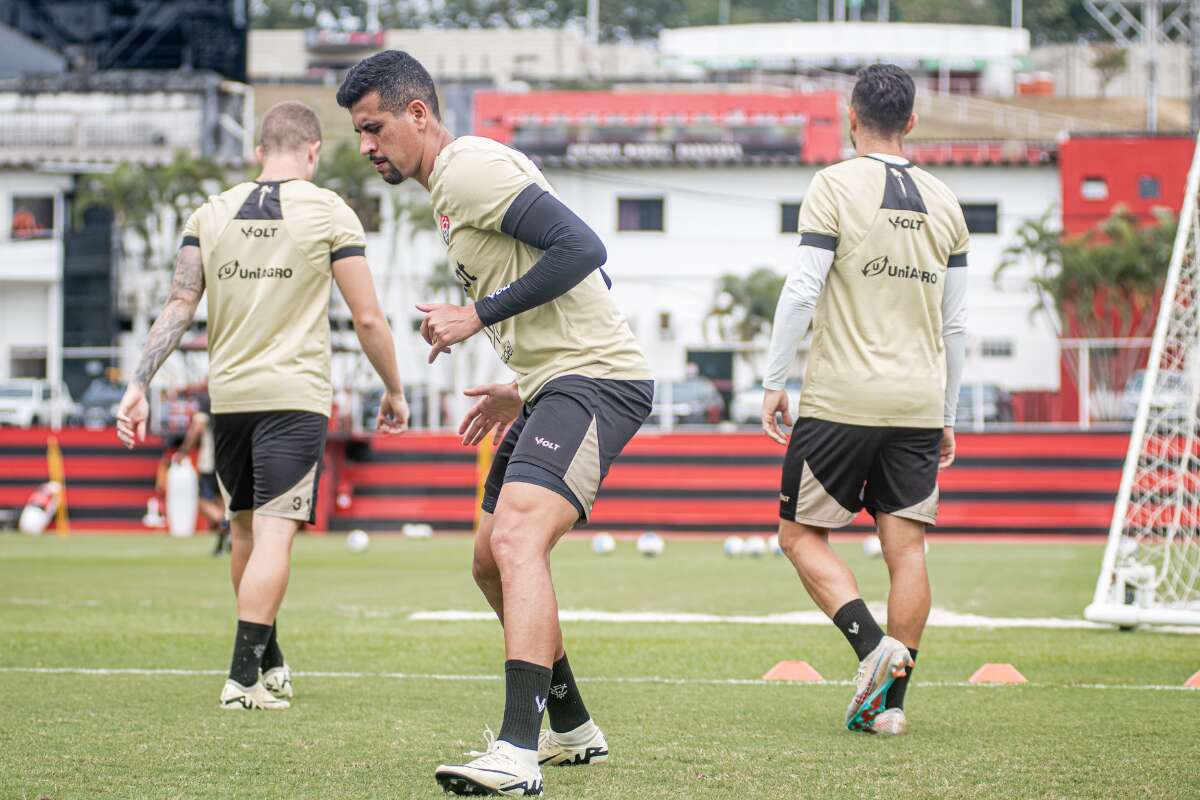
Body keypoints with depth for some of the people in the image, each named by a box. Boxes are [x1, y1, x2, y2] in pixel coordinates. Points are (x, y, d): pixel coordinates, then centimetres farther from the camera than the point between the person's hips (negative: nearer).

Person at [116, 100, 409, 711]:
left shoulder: (212, 213, 8)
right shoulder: (329, 213, -2)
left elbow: (179, 306, 1)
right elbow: (367, 318, -3)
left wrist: (139, 384, 1)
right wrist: (393, 391, 8)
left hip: (227, 394, 4)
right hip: (295, 394, -4)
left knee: (246, 529, 17)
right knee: (274, 534, -7)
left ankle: (269, 663, 29)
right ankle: (244, 677, -16)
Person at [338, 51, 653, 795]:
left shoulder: (470, 168, -11)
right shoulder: (457, 182, 21)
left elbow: (582, 248, -22)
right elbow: (584, 281, 26)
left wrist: (479, 316, -15)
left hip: (596, 379, -11)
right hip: (557, 384, 11)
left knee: (517, 541, -25)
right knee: (493, 563, 17)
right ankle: (572, 728, 30)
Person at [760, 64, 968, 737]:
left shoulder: (835, 187, -4)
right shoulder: (943, 202, 11)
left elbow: (803, 290, -9)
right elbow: (956, 322, 13)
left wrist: (774, 381, -1)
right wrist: (947, 417, 20)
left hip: (841, 402, -4)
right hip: (918, 405, 4)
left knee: (802, 535, 6)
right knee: (907, 547, 4)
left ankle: (873, 645, -13)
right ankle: (890, 699, 2)